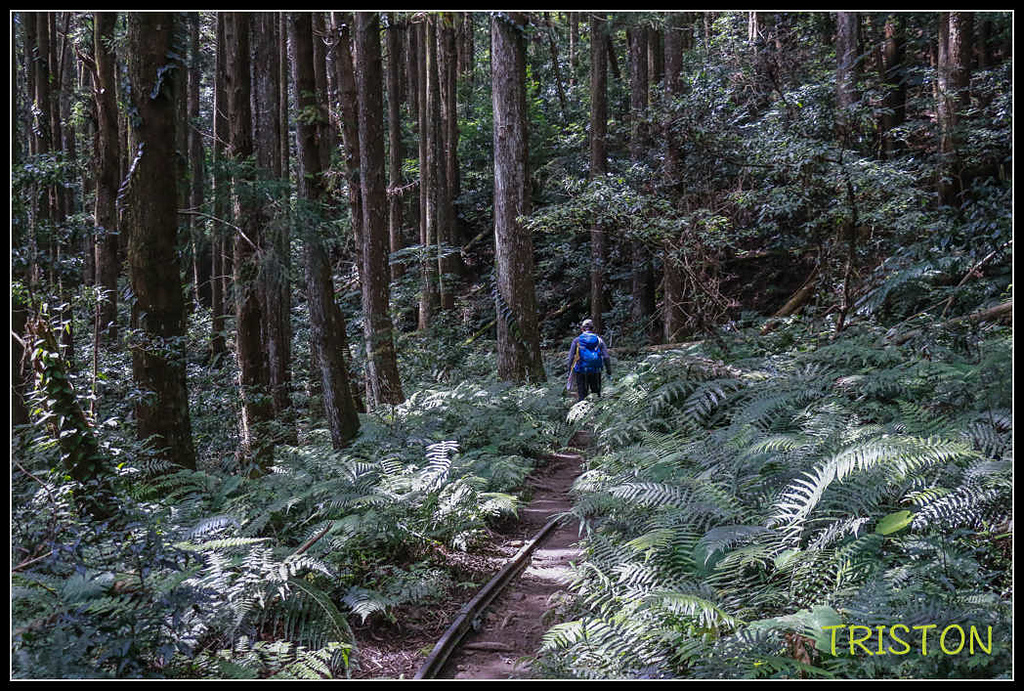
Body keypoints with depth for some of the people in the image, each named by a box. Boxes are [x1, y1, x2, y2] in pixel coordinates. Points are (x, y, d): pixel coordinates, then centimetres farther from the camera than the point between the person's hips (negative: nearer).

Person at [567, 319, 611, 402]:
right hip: (595, 372, 1)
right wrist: (609, 371, 6)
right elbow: (606, 357, -2)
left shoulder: (576, 340, 1)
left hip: (581, 371, 0)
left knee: (582, 395, 5)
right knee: (596, 394, 13)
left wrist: (570, 372, 9)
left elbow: (571, 357, 0)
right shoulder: (599, 340, 3)